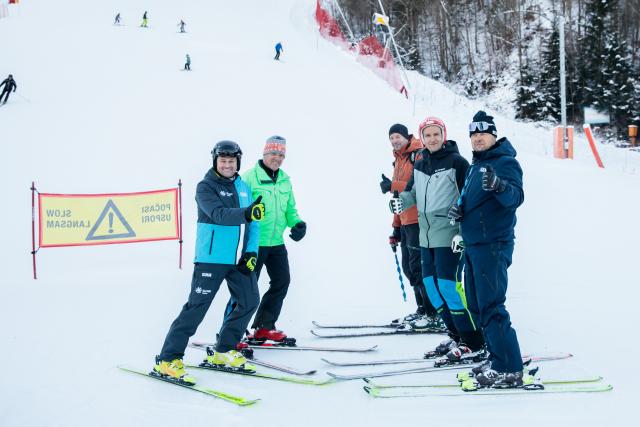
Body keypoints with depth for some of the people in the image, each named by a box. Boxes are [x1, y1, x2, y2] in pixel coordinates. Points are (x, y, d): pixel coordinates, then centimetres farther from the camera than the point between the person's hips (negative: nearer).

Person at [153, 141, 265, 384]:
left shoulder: (243, 188, 11)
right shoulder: (206, 187, -9)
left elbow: (252, 224, 12)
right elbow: (219, 214, -26)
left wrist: (252, 252, 0)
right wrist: (245, 213, -42)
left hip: (238, 258, 7)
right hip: (211, 258, -7)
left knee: (249, 301, 10)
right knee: (197, 306, -9)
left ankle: (223, 352, 24)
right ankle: (167, 360, -2)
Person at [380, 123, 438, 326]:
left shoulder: (420, 155, -7)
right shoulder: (399, 160, 21)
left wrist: (393, 185, -24)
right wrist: (396, 227, 22)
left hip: (418, 220, -9)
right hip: (406, 223, 9)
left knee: (418, 267, -9)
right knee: (409, 267, 10)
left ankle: (435, 313, -3)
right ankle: (423, 309, 18)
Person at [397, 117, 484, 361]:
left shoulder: (456, 162, -6)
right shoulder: (420, 165, 13)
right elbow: (412, 194, 19)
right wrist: (399, 199, -3)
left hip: (449, 235, -7)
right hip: (427, 235, 7)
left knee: (449, 286, -10)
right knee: (431, 285, 9)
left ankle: (473, 341, 2)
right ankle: (456, 335, 21)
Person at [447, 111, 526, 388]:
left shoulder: (505, 162, -9)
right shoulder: (475, 164, 17)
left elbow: (515, 197, -24)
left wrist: (499, 186, -45)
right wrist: (458, 207, 3)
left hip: (492, 245, -9)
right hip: (473, 244, 10)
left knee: (491, 307, -11)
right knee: (477, 305, 14)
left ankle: (509, 370, -6)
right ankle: (498, 358, 24)